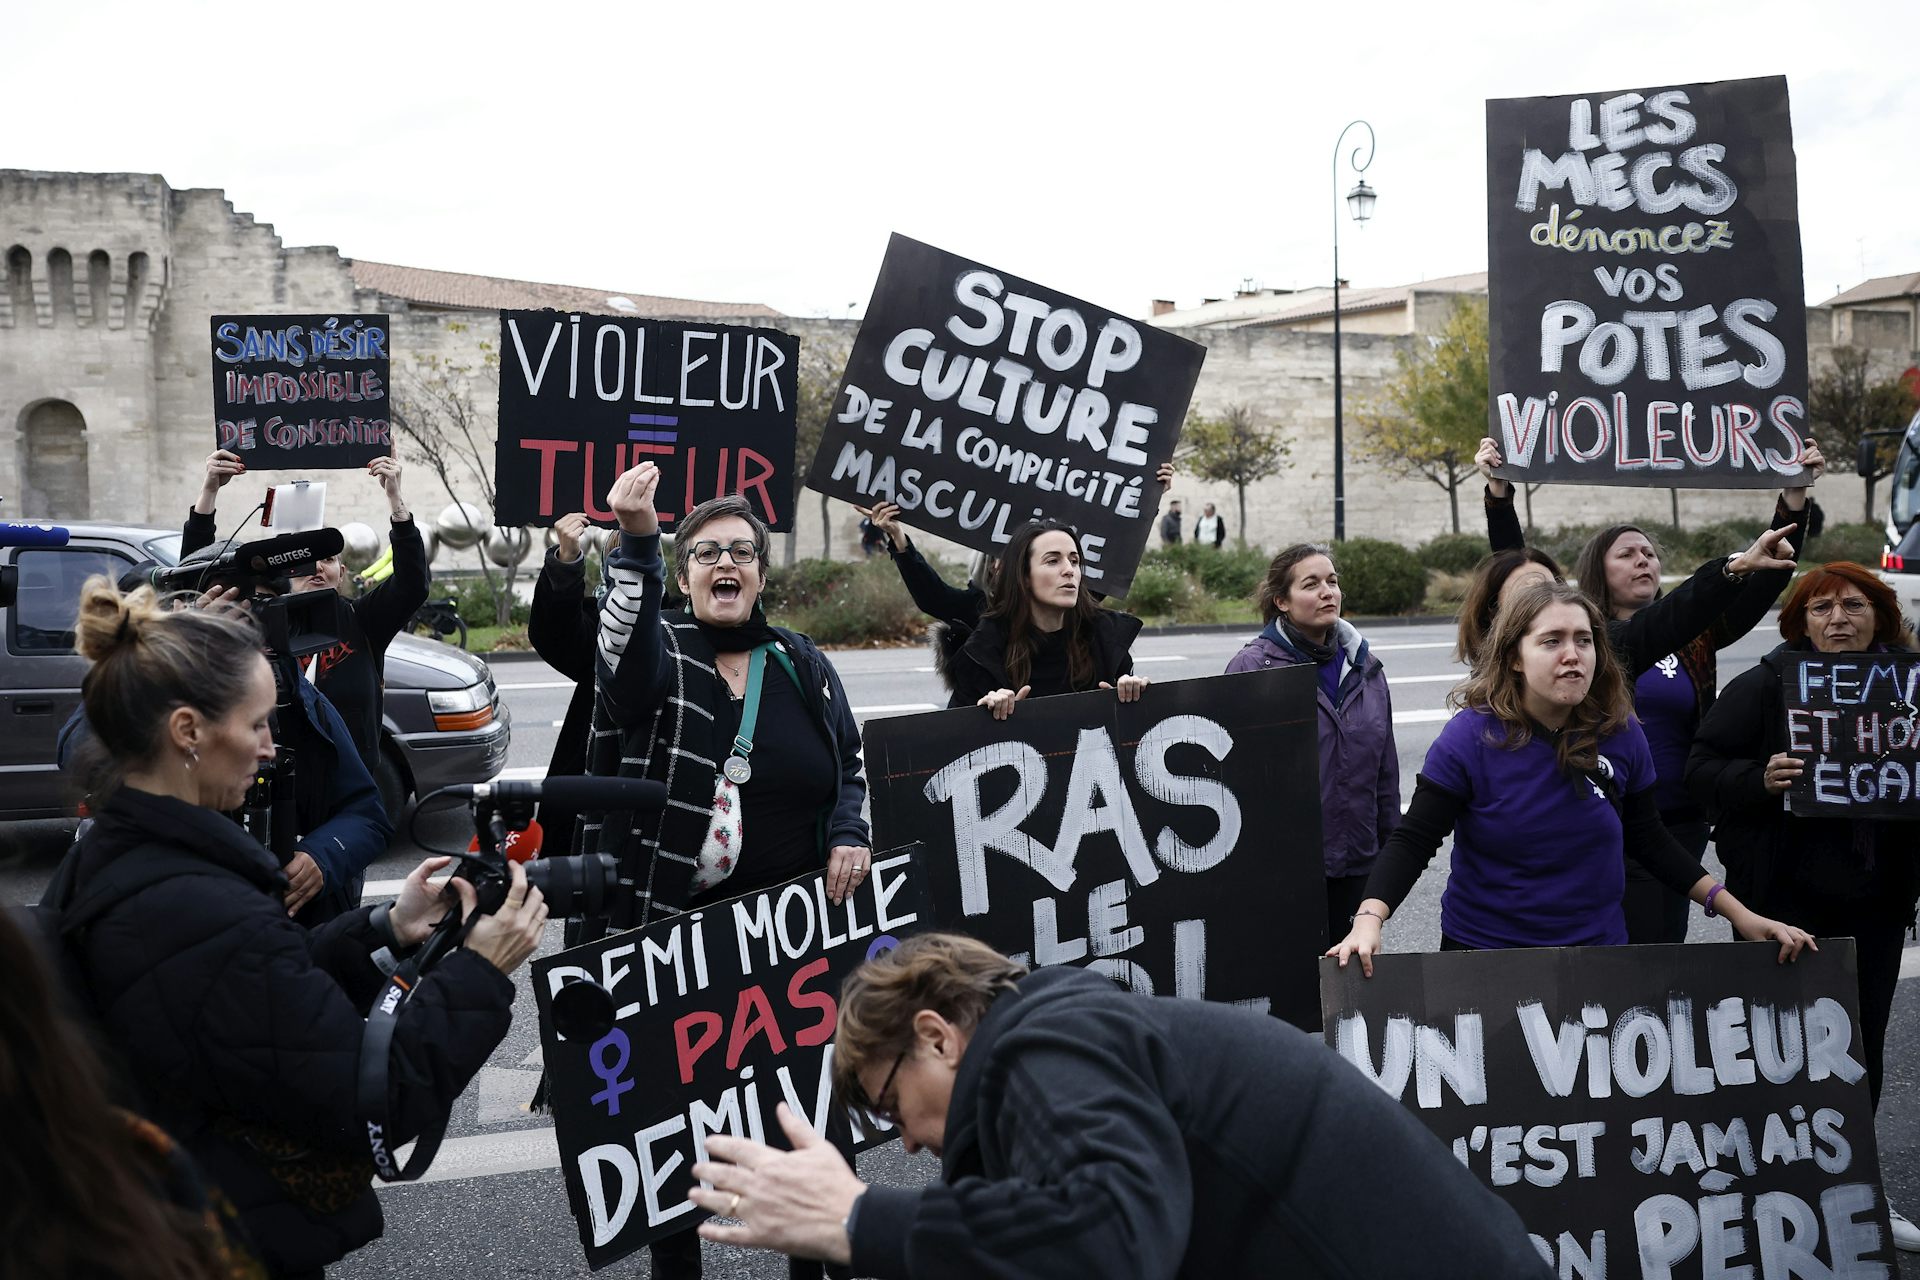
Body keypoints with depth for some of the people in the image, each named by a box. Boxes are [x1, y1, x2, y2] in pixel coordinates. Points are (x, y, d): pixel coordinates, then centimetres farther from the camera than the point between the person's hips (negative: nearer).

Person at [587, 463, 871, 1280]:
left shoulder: (802, 664, 8)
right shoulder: (658, 656, -4)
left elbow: (850, 764, 15)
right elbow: (628, 659, -29)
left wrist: (849, 834, -5)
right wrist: (637, 544, -43)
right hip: (677, 927, -3)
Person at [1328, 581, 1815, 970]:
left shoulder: (1621, 735, -3)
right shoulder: (1472, 737, -14)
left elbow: (1650, 842, 8)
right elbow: (1413, 841, -15)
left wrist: (1737, 912, 4)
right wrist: (1369, 919, -31)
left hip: (1600, 946, 3)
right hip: (1482, 954, -3)